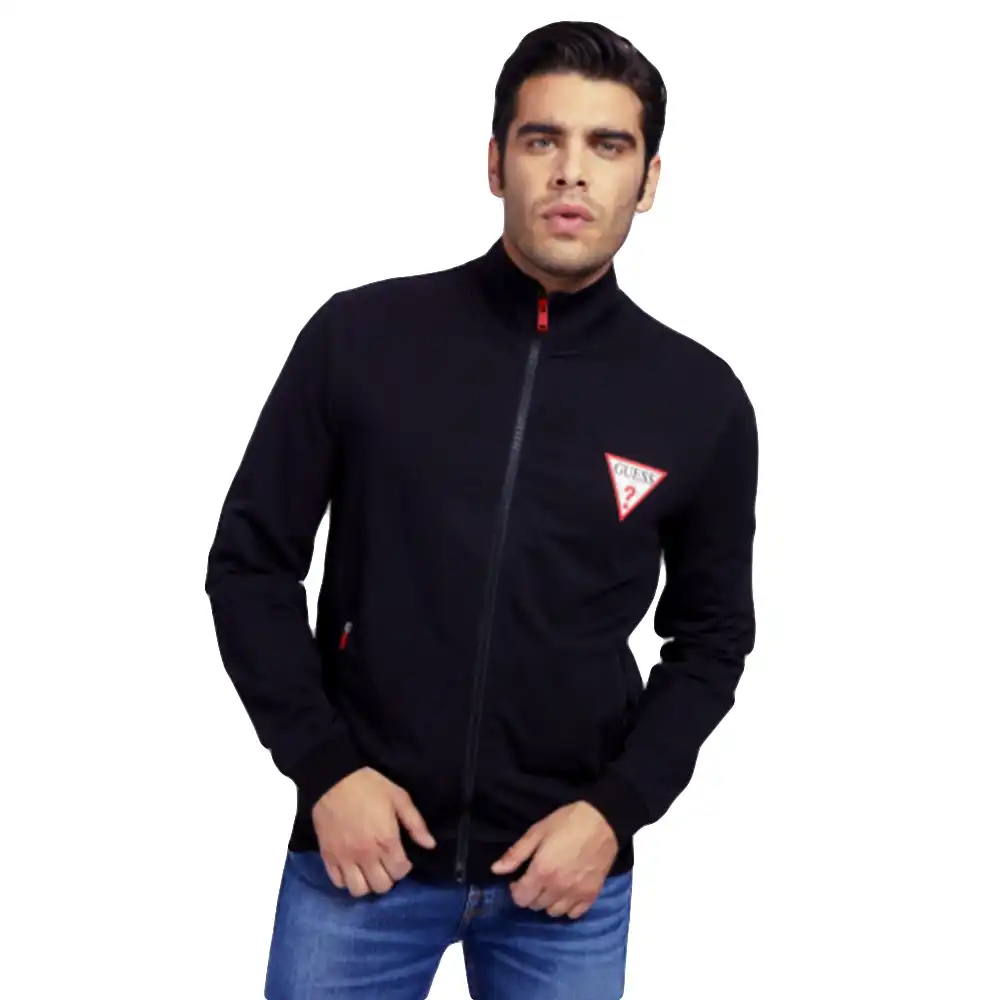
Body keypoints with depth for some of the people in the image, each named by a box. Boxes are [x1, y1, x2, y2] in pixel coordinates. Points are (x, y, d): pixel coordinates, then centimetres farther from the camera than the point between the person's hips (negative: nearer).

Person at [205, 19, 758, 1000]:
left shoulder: (702, 398, -2)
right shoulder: (358, 336, -6)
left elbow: (712, 635, 7)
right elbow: (251, 562, 1)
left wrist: (617, 808, -5)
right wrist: (323, 768, -7)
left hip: (569, 867, 1)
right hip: (360, 848, -1)